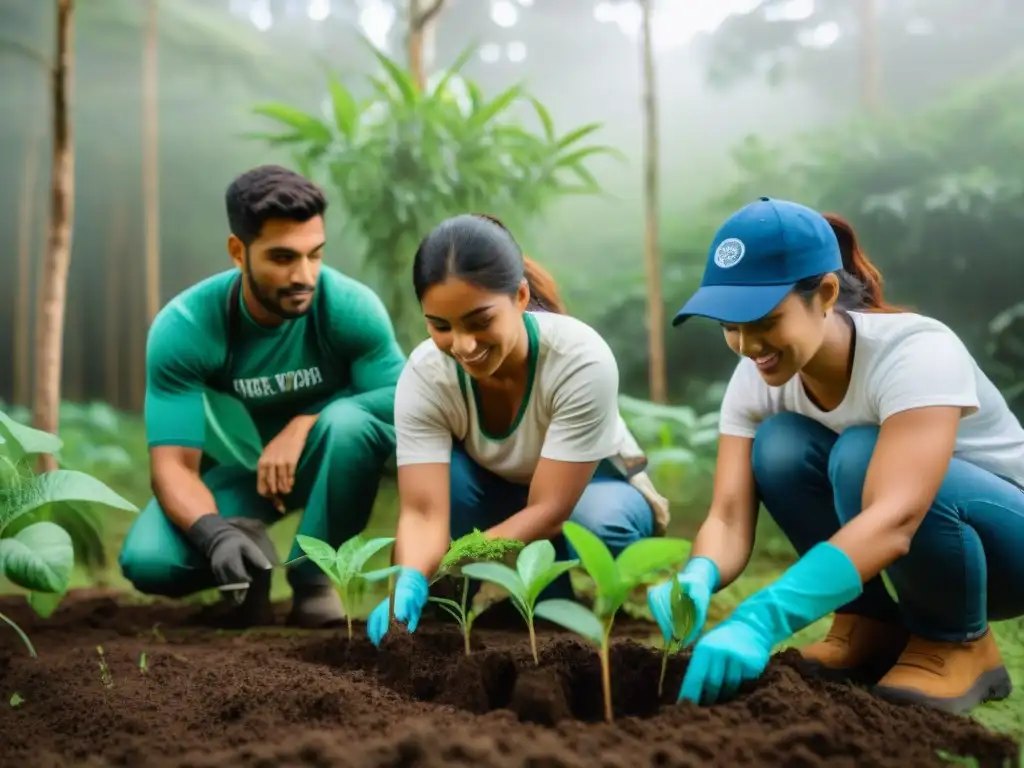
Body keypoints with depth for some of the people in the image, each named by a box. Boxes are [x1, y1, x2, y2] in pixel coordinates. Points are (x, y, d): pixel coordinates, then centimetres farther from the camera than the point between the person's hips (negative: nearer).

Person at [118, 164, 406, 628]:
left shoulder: (351, 307, -26)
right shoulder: (182, 327, -24)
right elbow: (172, 462, -26)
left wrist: (304, 424, -32)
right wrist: (214, 534, -45)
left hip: (324, 462, 0)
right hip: (237, 470, 0)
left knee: (351, 420, -35)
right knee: (146, 561, -25)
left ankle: (313, 576, -13)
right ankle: (250, 551, 7)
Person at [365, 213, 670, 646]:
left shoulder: (582, 360, -35)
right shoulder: (424, 375, -26)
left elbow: (550, 509, -35)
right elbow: (423, 511, -32)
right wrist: (409, 583, -53)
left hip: (595, 490, -1)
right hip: (501, 495, 2)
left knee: (601, 522, -37)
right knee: (445, 473, -31)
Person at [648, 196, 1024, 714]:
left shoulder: (915, 352, -32)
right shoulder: (756, 378, -14)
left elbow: (894, 522, -45)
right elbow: (729, 518, -20)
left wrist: (759, 622, -55)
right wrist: (697, 577, -43)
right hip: (887, 547, 5)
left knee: (862, 456, -34)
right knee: (779, 447, -22)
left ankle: (959, 646, -10)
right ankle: (871, 629, -3)